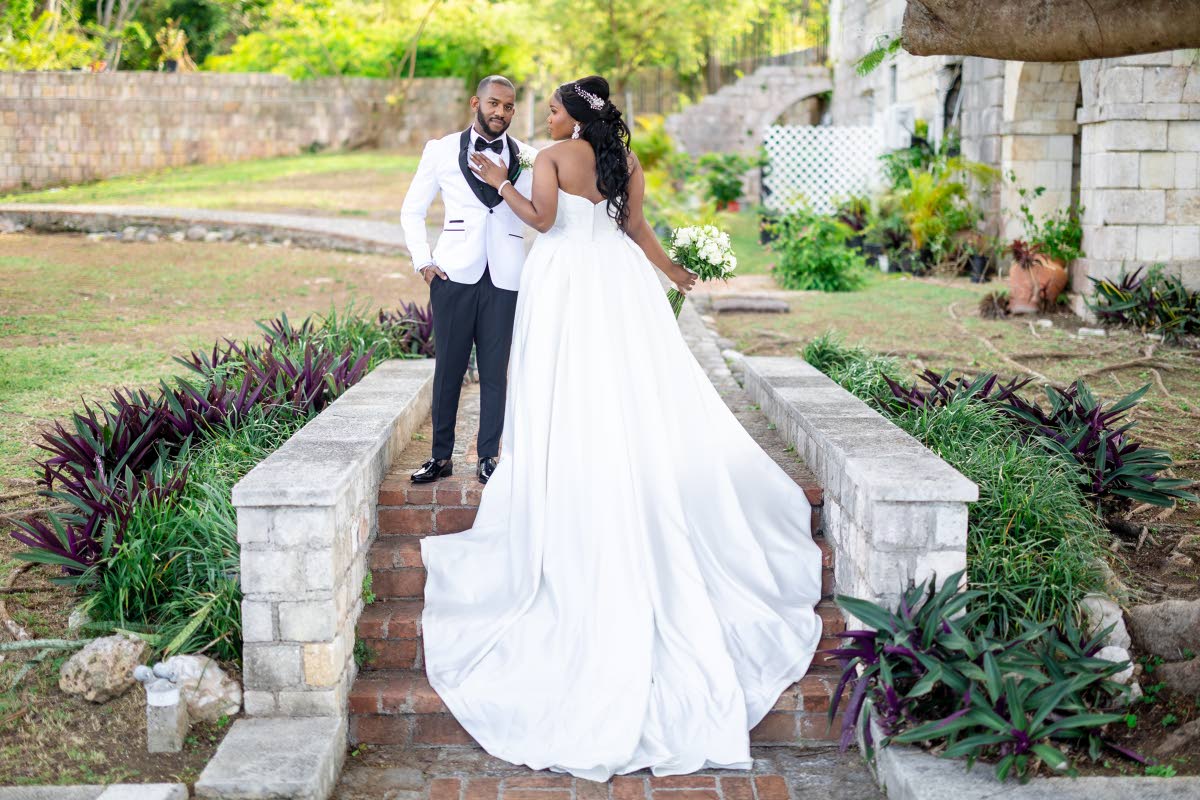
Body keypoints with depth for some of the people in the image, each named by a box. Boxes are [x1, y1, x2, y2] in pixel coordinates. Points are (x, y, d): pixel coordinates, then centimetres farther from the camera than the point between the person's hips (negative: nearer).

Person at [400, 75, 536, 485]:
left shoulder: (527, 159, 10)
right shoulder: (441, 150, 9)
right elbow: (412, 210, 14)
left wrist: (504, 181, -10)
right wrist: (423, 262, 3)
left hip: (504, 279, 1)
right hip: (454, 275, 0)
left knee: (495, 371, 4)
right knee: (448, 367, 3)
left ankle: (488, 457, 14)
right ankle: (441, 456, 14)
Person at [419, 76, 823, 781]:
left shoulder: (552, 158, -4)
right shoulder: (627, 158, 9)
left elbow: (542, 218, -13)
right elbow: (635, 225, 8)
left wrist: (500, 183, -1)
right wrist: (670, 270, 22)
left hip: (565, 280, -4)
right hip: (618, 277, 4)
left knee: (571, 397, 0)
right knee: (633, 391, 8)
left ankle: (571, 519, 5)